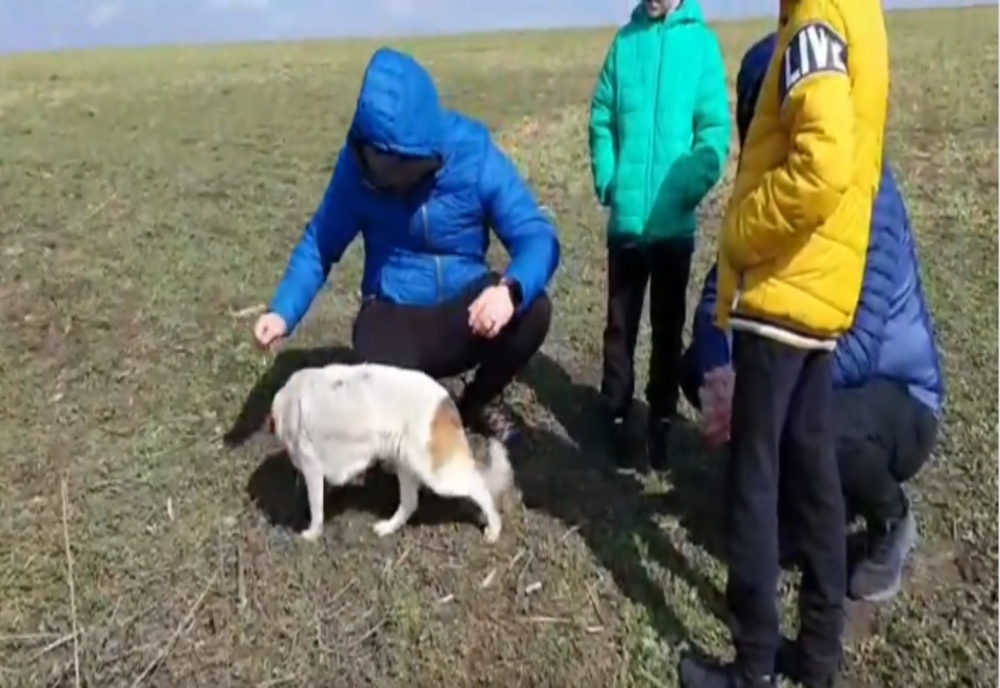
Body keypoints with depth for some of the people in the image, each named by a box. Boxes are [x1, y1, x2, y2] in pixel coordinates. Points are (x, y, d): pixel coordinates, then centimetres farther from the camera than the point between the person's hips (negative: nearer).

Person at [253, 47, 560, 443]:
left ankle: (476, 403, 3)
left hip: (466, 308, 1)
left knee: (531, 310, -29)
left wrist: (510, 289, -41)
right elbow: (320, 243, -2)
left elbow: (537, 237, -19)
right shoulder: (358, 162, -13)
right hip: (394, 314, -1)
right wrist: (283, 311, -16)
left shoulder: (475, 155, -16)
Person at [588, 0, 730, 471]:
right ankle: (616, 416, 23)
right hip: (626, 217, 1)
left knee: (668, 326, 11)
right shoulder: (625, 40, 5)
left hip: (674, 220, -1)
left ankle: (661, 420, 25)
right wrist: (607, 181, -5)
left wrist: (690, 187, -16)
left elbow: (715, 128, -4)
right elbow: (601, 120, 6)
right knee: (621, 323, 9)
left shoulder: (701, 42, -1)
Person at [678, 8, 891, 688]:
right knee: (811, 466, 14)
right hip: (819, 288, 9)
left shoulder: (818, 20, -13)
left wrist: (740, 235, -12)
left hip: (782, 291, -9)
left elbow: (821, 164, -27)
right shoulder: (857, 16, 17)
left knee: (754, 476, -1)